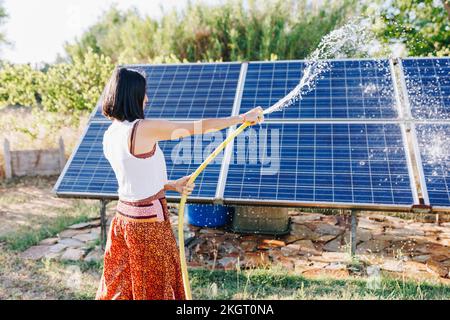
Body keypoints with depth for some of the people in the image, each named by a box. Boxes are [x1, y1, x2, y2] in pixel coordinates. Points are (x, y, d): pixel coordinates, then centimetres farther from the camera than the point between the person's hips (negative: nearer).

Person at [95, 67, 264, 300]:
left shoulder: (109, 135, 3)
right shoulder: (144, 129, -21)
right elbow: (200, 127, -16)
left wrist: (173, 185, 4)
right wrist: (243, 118, -4)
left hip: (124, 216, 8)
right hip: (149, 221, -8)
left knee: (121, 285, 22)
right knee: (156, 288, 12)